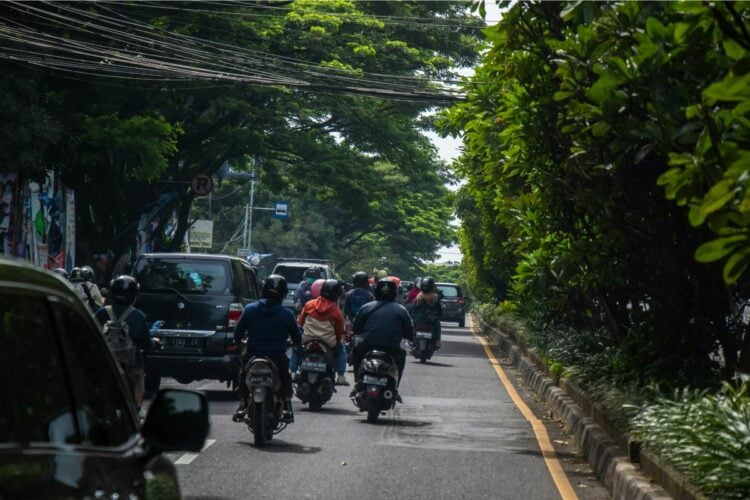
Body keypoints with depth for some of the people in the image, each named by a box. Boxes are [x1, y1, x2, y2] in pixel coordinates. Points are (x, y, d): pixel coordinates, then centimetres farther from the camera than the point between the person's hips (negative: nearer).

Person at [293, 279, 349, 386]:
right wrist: (339, 340, 22)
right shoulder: (336, 312, -9)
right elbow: (340, 332, 0)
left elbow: (300, 322, 6)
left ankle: (293, 372, 20)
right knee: (341, 349, 26)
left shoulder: (309, 305, -5)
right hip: (328, 342, -1)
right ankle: (341, 376, 12)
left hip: (307, 339, 1)